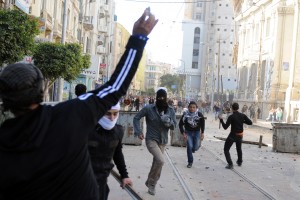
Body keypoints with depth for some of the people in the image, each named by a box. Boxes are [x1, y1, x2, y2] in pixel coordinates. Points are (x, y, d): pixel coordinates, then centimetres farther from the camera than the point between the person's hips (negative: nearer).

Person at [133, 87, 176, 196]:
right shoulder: (149, 108, -11)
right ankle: (152, 182, -1)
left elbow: (174, 126, 1)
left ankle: (150, 183, 35)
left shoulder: (171, 110, 0)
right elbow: (136, 118, -3)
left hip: (163, 141, 5)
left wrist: (169, 122, -21)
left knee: (156, 162, 13)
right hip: (151, 140, -5)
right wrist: (138, 132, -12)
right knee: (160, 160, -23)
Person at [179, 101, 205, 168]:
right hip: (188, 132, 0)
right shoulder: (185, 115, -17)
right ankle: (190, 162, 4)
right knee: (189, 146, -11)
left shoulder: (199, 115, -16)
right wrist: (183, 133, -12)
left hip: (197, 132, 1)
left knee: (195, 148, -2)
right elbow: (181, 124, -5)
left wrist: (202, 133, -1)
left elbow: (202, 124, 0)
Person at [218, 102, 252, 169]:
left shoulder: (231, 117, -19)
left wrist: (221, 119, -7)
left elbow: (225, 127, -18)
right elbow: (250, 122, -1)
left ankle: (230, 164, -7)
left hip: (233, 135, -6)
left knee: (226, 149, 4)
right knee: (239, 148, 29)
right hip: (240, 135, 6)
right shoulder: (242, 115, -6)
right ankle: (239, 162, 42)